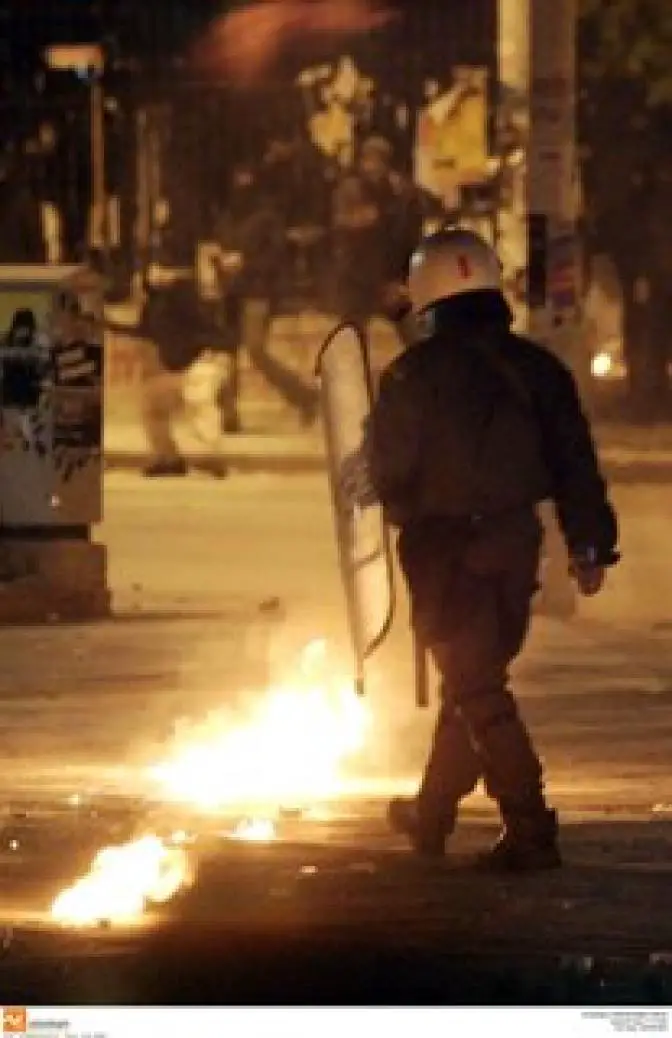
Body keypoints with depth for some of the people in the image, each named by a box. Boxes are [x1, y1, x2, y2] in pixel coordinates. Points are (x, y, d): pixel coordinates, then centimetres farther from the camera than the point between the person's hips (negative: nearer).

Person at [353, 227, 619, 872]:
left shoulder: (414, 376, -11)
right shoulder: (536, 369, 3)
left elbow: (386, 473, -8)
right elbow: (575, 463, 3)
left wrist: (399, 503, 15)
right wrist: (590, 546, 7)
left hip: (446, 548, -5)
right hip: (517, 542, 5)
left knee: (477, 691, -3)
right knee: (475, 681, 18)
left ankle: (530, 830, -11)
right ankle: (431, 815, 32)